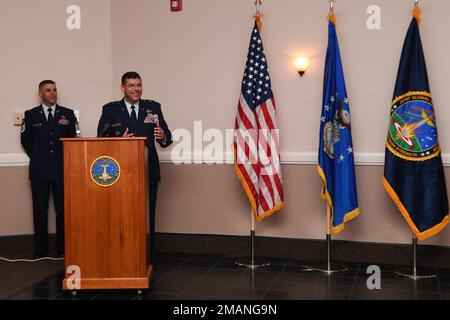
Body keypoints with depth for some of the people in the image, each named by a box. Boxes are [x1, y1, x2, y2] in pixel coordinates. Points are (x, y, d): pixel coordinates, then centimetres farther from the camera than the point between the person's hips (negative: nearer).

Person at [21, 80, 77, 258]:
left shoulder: (68, 114, 7)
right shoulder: (30, 115, 7)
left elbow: (73, 139, 10)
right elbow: (25, 140, 13)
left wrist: (65, 159, 5)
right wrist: (37, 157, 8)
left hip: (62, 169, 0)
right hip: (39, 170, 0)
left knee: (63, 209, 0)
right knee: (40, 210, 3)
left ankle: (63, 249, 9)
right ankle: (40, 249, 11)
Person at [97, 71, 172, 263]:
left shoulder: (153, 108, 6)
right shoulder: (110, 110, 2)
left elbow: (166, 140, 2)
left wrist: (163, 136, -21)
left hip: (148, 173, 1)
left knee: (147, 219, 9)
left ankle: (148, 261, 20)